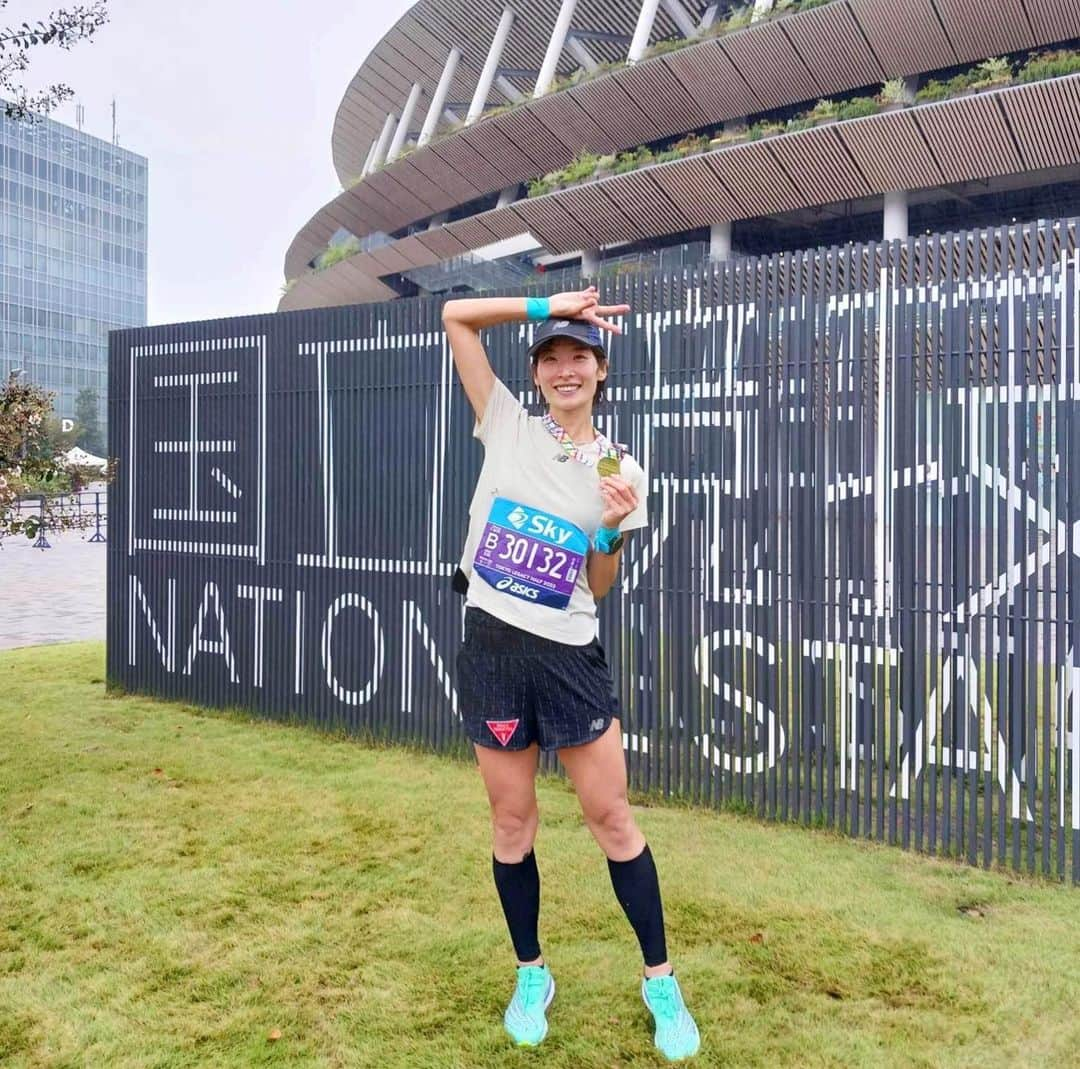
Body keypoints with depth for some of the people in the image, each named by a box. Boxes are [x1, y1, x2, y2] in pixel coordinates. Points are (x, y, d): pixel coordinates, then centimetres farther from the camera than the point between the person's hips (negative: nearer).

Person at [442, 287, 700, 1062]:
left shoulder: (622, 470, 2)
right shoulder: (508, 429, 2)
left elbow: (597, 589, 4)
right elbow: (456, 316, 1)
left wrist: (614, 529, -13)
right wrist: (546, 306, -4)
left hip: (570, 656, 0)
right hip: (493, 648, 1)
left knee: (612, 818, 4)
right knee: (512, 821, 10)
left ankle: (661, 981, 22)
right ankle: (532, 977, 30)